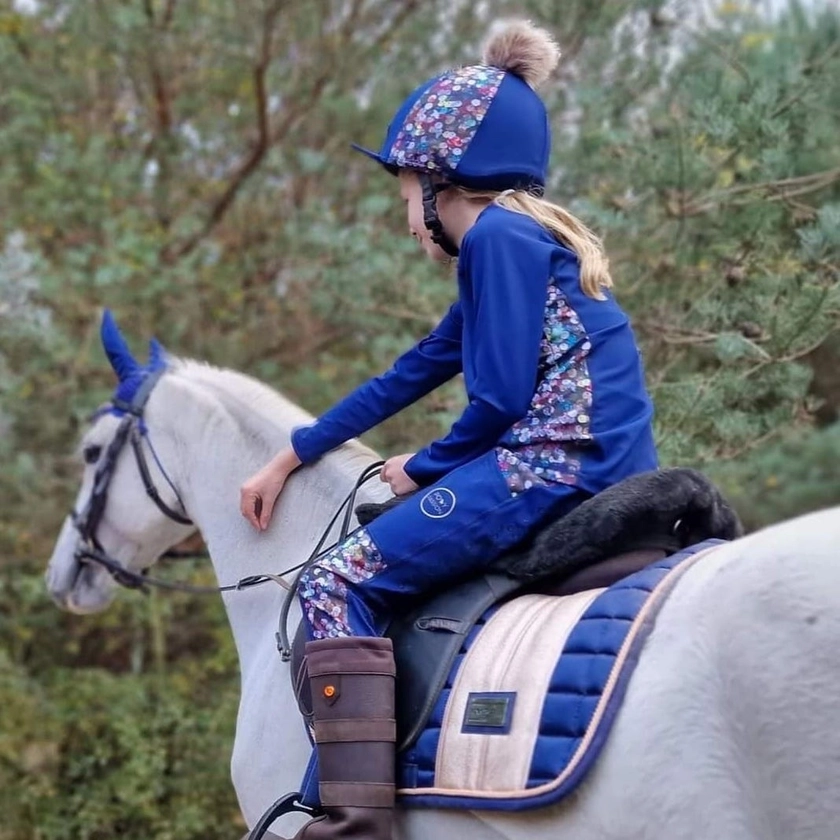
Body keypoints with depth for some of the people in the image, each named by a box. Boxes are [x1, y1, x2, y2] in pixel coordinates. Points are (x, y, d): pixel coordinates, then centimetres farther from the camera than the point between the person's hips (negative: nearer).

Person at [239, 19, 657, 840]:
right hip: (605, 484, 11)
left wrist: (424, 469, 3)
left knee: (335, 584, -12)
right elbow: (407, 376, 26)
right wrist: (289, 459, 27)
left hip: (552, 467, -11)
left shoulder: (498, 232, -8)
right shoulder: (524, 244, 22)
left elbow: (501, 398, -15)